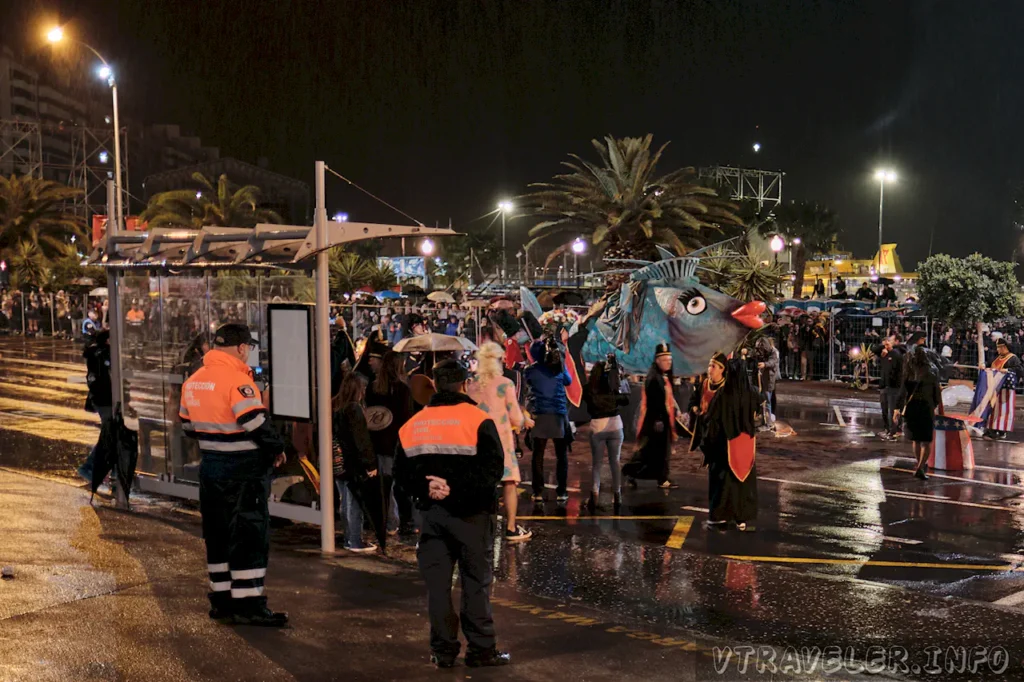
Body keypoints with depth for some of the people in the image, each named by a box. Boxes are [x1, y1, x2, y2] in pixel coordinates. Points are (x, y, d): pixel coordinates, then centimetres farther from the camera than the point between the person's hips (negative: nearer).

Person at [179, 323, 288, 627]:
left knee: (218, 534, 15)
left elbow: (188, 425, 16)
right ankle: (248, 604, -2)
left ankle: (221, 599, 22)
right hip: (244, 470, -8)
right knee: (249, 535, -3)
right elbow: (256, 424, -23)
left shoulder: (193, 381, 9)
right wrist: (277, 449, -8)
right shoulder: (236, 380, -18)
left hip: (210, 466, 8)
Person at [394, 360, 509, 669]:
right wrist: (457, 490, -18)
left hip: (432, 513, 4)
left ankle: (443, 651, 10)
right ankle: (481, 650, 8)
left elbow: (402, 470, 4)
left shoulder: (413, 425, 7)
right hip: (471, 514, -4)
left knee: (437, 583, 8)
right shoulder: (478, 420, -8)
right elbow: (492, 467, -18)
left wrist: (426, 488, -6)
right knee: (476, 582, 4)